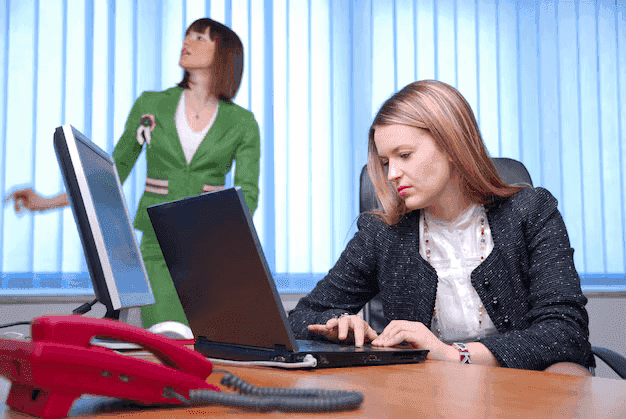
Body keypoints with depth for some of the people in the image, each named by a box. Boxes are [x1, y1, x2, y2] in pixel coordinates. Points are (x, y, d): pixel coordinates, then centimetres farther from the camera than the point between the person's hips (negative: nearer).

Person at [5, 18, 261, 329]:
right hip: (158, 245, 1)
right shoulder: (150, 105, 6)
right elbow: (115, 172, 11)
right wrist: (47, 203, 5)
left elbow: (247, 195, -4)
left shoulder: (242, 123, 2)